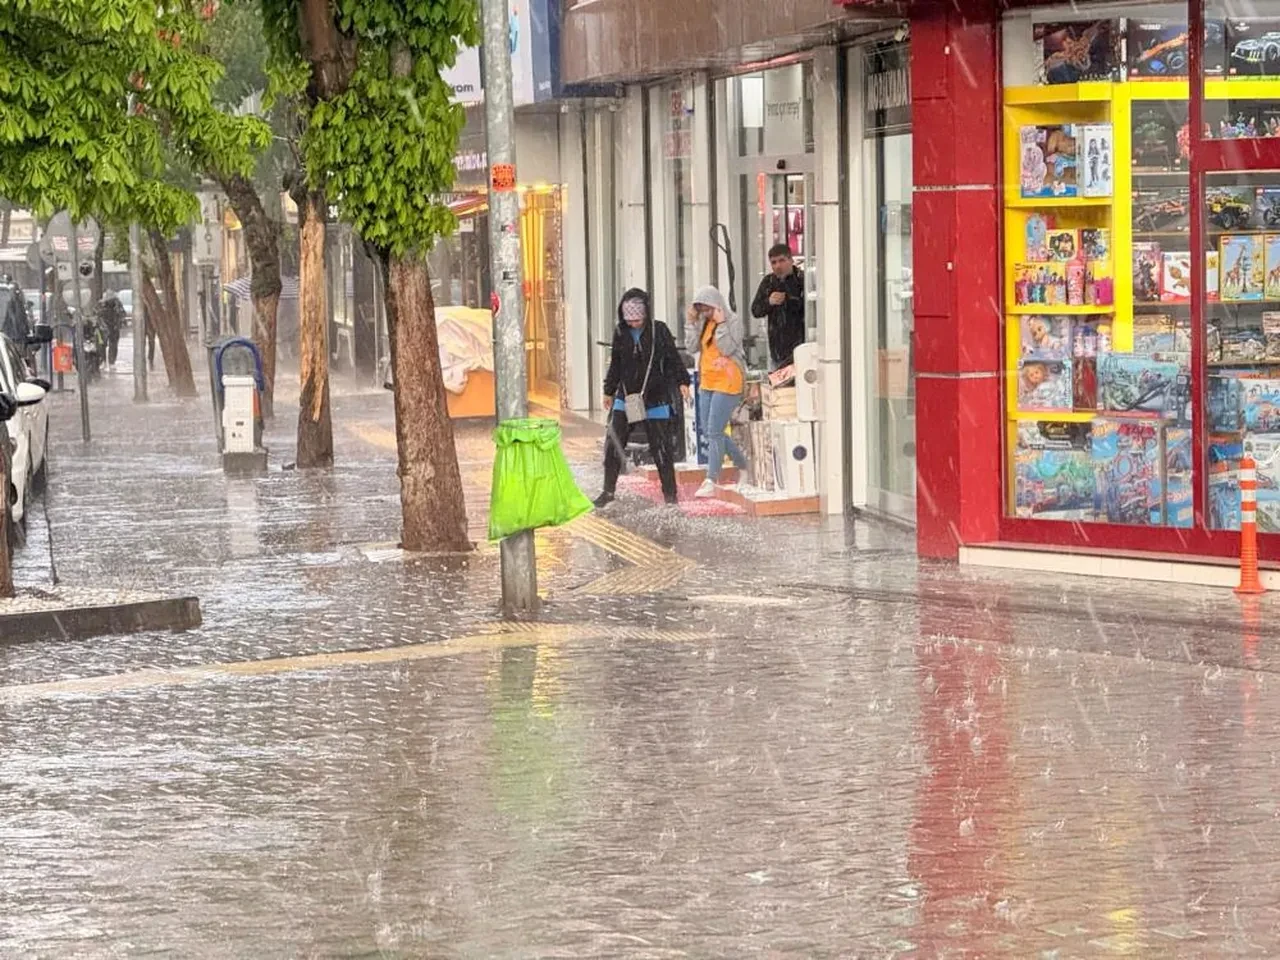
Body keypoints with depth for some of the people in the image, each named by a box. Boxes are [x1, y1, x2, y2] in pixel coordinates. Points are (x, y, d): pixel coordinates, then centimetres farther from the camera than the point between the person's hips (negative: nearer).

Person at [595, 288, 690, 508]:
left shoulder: (659, 330, -5)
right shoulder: (621, 333, 4)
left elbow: (673, 359, 0)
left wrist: (682, 381, -11)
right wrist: (609, 391, 19)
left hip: (655, 400, -3)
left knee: (661, 448, 0)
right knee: (613, 444, 1)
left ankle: (670, 492, 13)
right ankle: (609, 491, 13)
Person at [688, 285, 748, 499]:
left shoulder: (733, 321, -8)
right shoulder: (704, 323, 11)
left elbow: (728, 348, -17)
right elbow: (693, 347, 6)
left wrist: (720, 324, -19)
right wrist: (693, 323, -1)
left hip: (727, 382, -8)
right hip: (707, 382, 8)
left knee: (714, 431, -12)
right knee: (708, 431, 11)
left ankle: (711, 481, -11)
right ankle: (745, 467, 25)